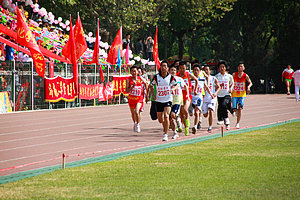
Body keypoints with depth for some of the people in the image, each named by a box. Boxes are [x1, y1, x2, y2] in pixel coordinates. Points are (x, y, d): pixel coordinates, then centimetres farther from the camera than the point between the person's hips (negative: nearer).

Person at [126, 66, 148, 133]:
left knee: (137, 112, -23)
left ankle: (138, 124, -2)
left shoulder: (141, 79, -5)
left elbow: (146, 83, 18)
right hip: (131, 98, 2)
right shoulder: (128, 80, -7)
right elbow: (127, 91, -13)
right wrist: (133, 86, -25)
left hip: (139, 99, -2)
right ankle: (134, 123, 46)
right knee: (133, 113, 19)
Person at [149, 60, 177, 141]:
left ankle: (165, 134, -12)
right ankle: (165, 128, 41)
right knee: (160, 120, 6)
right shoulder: (156, 77, -3)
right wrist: (153, 94, 0)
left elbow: (176, 85, 12)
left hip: (168, 100, -2)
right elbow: (151, 85, 12)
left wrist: (173, 89, -9)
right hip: (159, 100, 2)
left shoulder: (171, 77, -5)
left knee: (166, 116, -21)